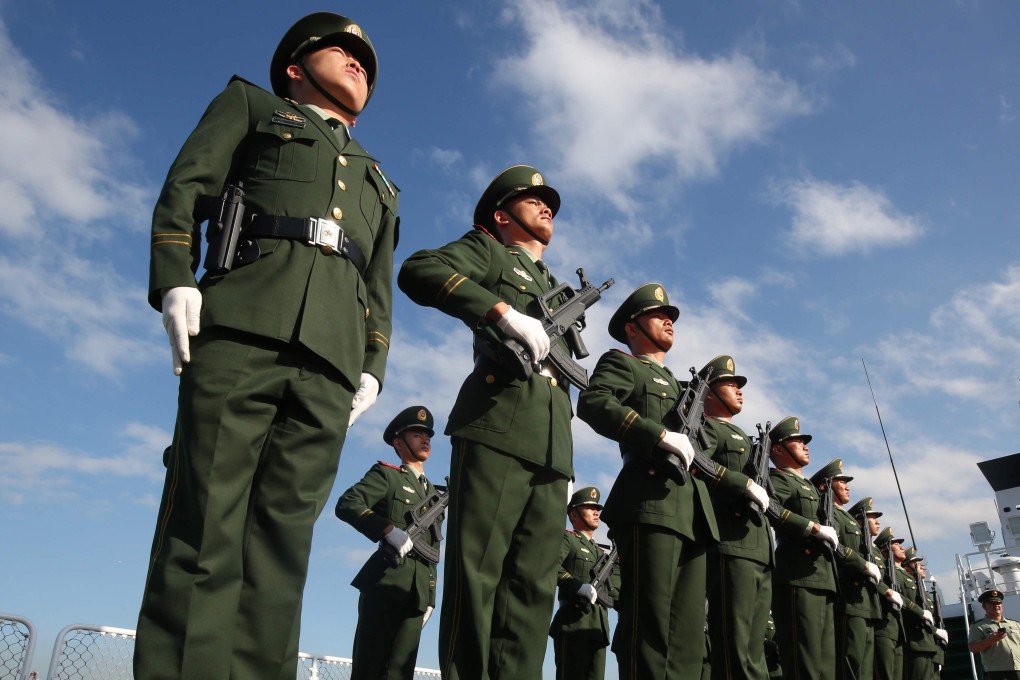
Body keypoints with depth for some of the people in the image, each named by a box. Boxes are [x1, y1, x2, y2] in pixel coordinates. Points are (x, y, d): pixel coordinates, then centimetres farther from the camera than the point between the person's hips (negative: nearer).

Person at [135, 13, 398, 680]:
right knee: (205, 520, -12)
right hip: (240, 328, -3)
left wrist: (373, 367, 10)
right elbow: (185, 188, 11)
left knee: (285, 532, -5)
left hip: (330, 361, 4)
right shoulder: (251, 105, 26)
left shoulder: (377, 182, 36)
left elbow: (380, 289, 26)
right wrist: (175, 281, -6)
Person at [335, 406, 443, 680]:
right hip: (385, 584, -6)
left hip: (418, 592, 6)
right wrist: (389, 529, -21)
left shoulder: (433, 493, 25)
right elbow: (346, 504, -11)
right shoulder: (386, 474, 6)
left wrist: (430, 597, 16)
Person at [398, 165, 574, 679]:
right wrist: (505, 312, -17)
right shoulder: (487, 251, 13)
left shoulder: (556, 288, 33)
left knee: (533, 584, 2)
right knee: (477, 570, -9)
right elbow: (417, 271, -8)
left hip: (553, 445, 7)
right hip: (496, 429, -7)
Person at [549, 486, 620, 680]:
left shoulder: (600, 551, 29)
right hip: (574, 623, -7)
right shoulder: (567, 538, 5)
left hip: (599, 628, 7)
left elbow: (615, 591, 25)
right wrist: (579, 586, -21)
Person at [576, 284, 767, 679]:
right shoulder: (622, 364, 8)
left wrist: (743, 484, 26)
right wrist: (661, 436, -20)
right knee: (649, 627, -14)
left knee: (688, 633, 3)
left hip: (692, 515, 9)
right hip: (651, 505, -8)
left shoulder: (676, 385, 34)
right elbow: (592, 402, -14)